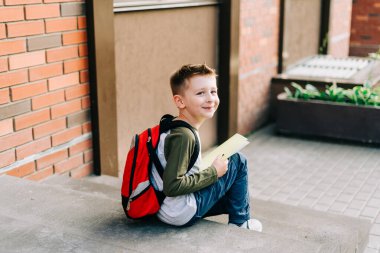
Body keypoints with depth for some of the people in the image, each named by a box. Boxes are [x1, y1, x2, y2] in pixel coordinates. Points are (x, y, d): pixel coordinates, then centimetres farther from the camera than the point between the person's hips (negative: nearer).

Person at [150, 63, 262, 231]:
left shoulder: (173, 126, 5)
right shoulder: (183, 136, -24)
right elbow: (172, 186, -29)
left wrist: (211, 166, 8)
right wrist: (213, 172, -18)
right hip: (181, 214, -10)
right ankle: (240, 223, 14)